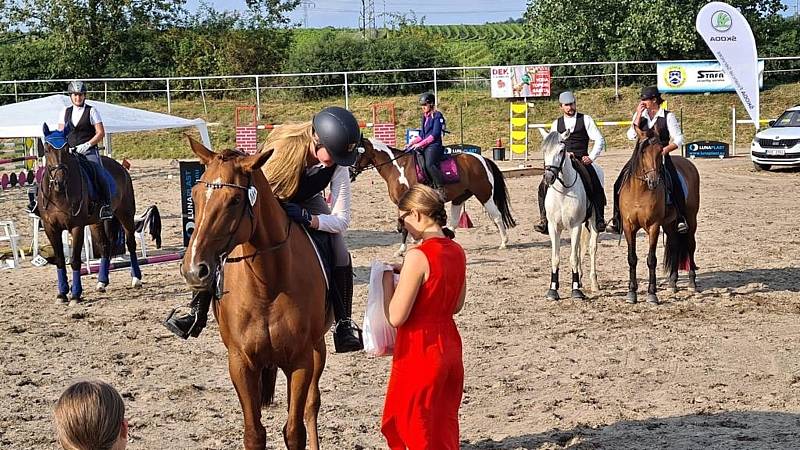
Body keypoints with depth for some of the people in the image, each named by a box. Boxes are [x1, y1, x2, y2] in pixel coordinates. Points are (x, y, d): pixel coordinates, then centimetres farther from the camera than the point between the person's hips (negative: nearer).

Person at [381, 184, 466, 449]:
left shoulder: (418, 256, -21)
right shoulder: (458, 252, 2)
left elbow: (396, 317, -20)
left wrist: (388, 279, -4)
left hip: (419, 351, -8)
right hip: (450, 346, 8)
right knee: (445, 426, 19)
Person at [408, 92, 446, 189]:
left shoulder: (437, 115, -6)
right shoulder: (424, 117, 19)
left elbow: (434, 135, -14)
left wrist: (420, 144, -17)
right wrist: (412, 143, 7)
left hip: (434, 146, -9)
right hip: (424, 147, 9)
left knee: (429, 164, -32)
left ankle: (441, 188, -30)